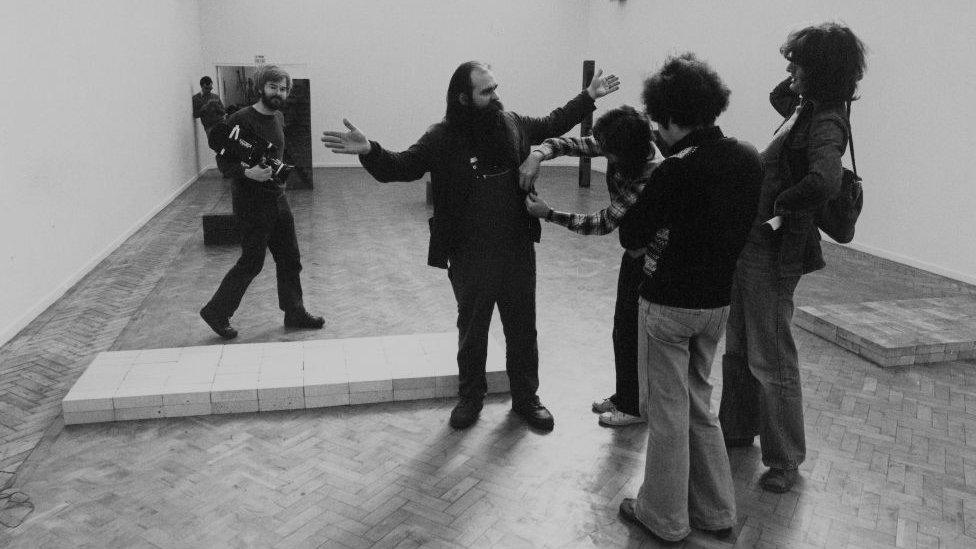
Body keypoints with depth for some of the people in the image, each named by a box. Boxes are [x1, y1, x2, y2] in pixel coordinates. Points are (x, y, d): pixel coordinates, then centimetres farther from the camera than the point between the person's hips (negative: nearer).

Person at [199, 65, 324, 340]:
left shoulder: (278, 118, 9)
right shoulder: (241, 119, -16)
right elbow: (223, 162, -18)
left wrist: (276, 171, 13)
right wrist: (247, 173, -32)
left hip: (276, 197, 8)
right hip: (251, 201, -8)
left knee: (290, 258, 11)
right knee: (251, 262, -1)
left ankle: (295, 313, 24)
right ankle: (216, 312, 16)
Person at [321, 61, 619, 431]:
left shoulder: (512, 123, 0)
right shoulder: (441, 138, -11)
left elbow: (552, 125, 18)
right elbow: (399, 168, -11)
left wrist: (588, 97, 20)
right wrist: (368, 151, -30)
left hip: (517, 249, 3)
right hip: (469, 256, -3)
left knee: (522, 327, 14)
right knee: (471, 329, 14)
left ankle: (526, 397, 31)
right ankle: (470, 397, 34)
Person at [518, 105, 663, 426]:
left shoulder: (648, 176, -35)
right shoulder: (618, 146, -13)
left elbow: (603, 224, -28)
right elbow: (571, 144, -7)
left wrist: (548, 214, -26)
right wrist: (538, 154, -28)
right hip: (635, 249, 9)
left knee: (629, 331, 2)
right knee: (626, 327, 18)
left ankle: (634, 407, 21)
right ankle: (624, 397, 35)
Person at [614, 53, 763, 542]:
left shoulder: (676, 170, -22)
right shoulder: (749, 158, -2)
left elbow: (632, 231, -12)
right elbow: (746, 225, 9)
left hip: (669, 303, -7)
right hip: (718, 301, 7)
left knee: (668, 411, 8)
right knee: (699, 403, 21)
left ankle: (664, 518, 25)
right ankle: (715, 511, 32)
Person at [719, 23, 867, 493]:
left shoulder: (826, 123, -20)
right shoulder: (807, 110, 8)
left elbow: (824, 181, -38)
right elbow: (778, 98, 32)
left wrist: (780, 208, -23)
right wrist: (792, 83, 12)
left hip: (774, 252, -10)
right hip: (750, 244, 10)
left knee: (771, 359, 2)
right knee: (737, 348, 21)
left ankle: (785, 459, 20)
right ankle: (738, 428, 39)